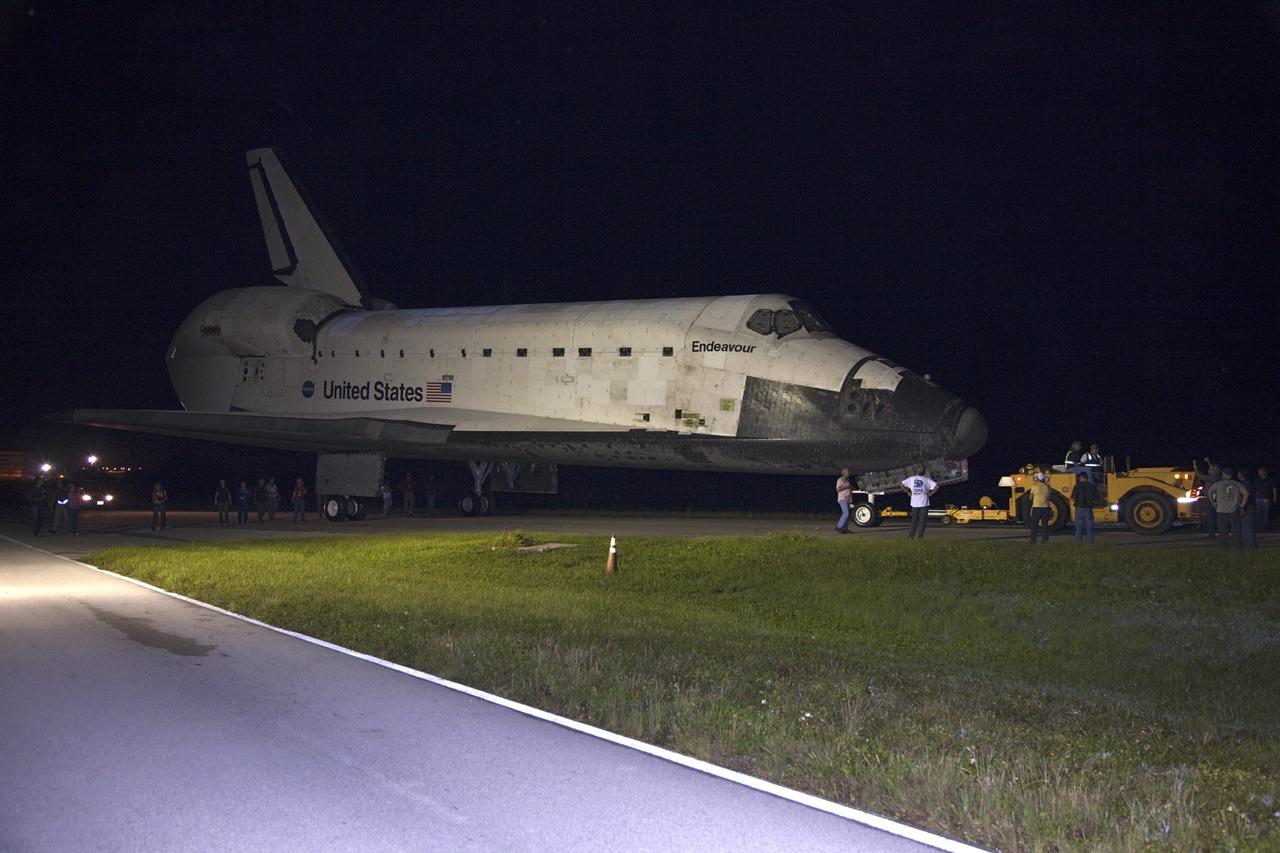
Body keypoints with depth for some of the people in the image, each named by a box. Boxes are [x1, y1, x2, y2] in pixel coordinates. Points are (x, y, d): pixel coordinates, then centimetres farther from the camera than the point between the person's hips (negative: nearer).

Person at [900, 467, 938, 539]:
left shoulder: (911, 479, 6)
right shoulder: (927, 480, -1)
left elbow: (900, 484, 5)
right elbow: (936, 486, -11)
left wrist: (907, 492, 7)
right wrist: (931, 494, -3)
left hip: (914, 503, 3)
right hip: (924, 503, -3)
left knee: (914, 520, 12)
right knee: (922, 520, 4)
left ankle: (910, 535, 7)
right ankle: (919, 536, -3)